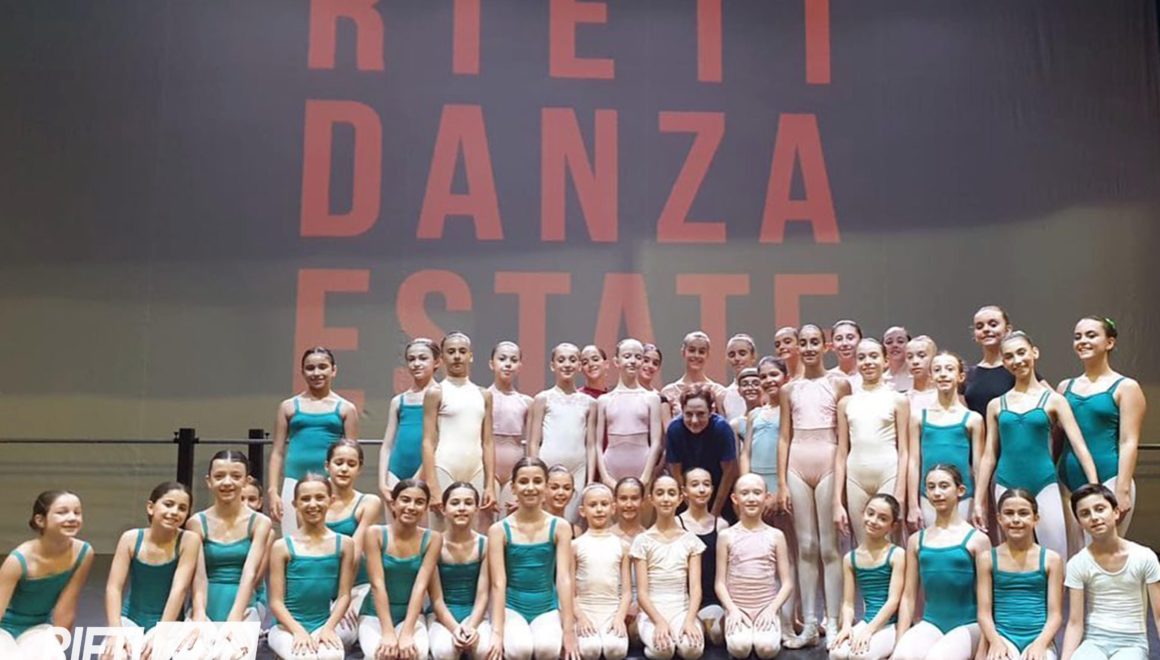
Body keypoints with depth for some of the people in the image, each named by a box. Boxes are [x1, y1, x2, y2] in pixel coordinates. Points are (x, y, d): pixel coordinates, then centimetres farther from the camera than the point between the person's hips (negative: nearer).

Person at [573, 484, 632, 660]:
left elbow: (626, 591, 6)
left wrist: (620, 617, -10)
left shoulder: (621, 545, 8)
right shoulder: (576, 545, 3)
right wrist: (580, 617, -12)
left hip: (612, 610, 1)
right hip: (584, 610, -1)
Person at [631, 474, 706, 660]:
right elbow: (642, 591, -3)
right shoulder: (642, 541, 2)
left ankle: (681, 634, 1)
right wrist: (659, 621, -20)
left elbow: (695, 587, 0)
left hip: (682, 610, 2)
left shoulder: (690, 540, 7)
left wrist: (690, 620, -18)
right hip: (652, 612, -2)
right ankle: (654, 638, -1)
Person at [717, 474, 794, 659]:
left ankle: (768, 630, 5)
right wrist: (732, 609, -12)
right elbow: (720, 582, 1)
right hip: (737, 607, 0)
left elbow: (787, 583, 2)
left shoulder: (775, 536, 3)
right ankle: (736, 629, 5)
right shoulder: (726, 536, 2)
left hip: (767, 607, 0)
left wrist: (772, 609, -11)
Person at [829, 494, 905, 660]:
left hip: (891, 625, -3)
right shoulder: (850, 559, 7)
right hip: (866, 622, 4)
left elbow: (893, 600, -12)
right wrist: (847, 626, -15)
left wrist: (868, 630, -20)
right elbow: (848, 603, 6)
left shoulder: (897, 555, -5)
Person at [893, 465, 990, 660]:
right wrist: (900, 642, 4)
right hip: (931, 623, 3)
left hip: (967, 624, -3)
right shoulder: (917, 540, 10)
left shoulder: (976, 539, 0)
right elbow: (908, 596, 11)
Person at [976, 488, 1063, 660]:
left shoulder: (1051, 559, 6)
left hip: (1039, 638, 0)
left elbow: (1055, 613, 3)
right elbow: (984, 612, 4)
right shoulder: (988, 559, 6)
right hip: (1003, 638, 0)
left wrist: (1040, 643, -14)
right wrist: (995, 641, -14)